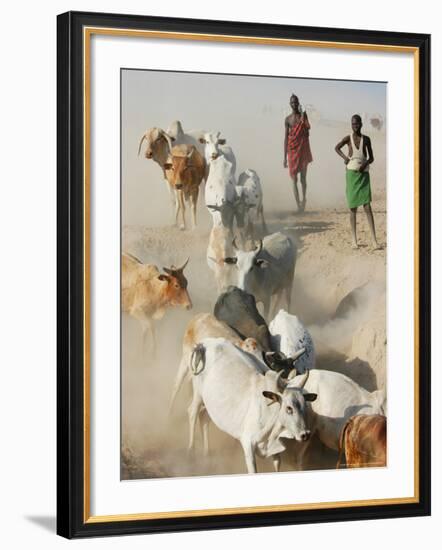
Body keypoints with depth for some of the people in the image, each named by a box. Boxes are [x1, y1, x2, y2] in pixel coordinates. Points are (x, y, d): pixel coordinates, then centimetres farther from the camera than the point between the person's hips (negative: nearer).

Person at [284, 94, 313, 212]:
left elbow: (307, 133, -9)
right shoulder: (288, 119, 4)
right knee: (294, 179, -4)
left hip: (303, 149, 0)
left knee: (303, 178, 6)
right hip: (292, 150, 0)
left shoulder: (303, 115, 3)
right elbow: (286, 137, 4)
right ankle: (298, 204, -6)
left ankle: (304, 199, 23)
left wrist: (302, 119, -19)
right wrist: (285, 157, 1)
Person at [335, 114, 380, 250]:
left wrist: (365, 163, -11)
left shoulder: (366, 139, 5)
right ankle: (354, 240, 8)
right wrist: (344, 157, 1)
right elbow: (337, 148, 18)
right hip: (351, 174, 0)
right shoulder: (348, 138, 2)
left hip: (364, 174, 0)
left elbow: (371, 157, 10)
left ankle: (374, 241, -12)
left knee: (367, 207, -8)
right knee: (353, 207, 2)